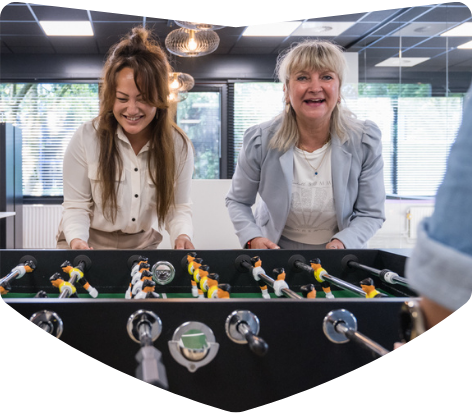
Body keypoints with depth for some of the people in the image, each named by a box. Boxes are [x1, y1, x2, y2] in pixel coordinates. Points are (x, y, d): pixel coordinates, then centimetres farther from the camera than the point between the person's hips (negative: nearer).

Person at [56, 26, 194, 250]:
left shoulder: (179, 146, -8)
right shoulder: (85, 139, -14)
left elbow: (178, 207, -2)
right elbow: (76, 206, -8)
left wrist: (182, 236, -22)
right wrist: (76, 240, -26)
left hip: (144, 246, 2)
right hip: (90, 243, -2)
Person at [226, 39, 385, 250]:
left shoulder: (365, 141, -7)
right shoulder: (258, 142, -7)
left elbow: (371, 213, 0)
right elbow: (237, 201, 7)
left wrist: (343, 243, -18)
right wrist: (252, 239, -11)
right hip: (276, 252, 0)